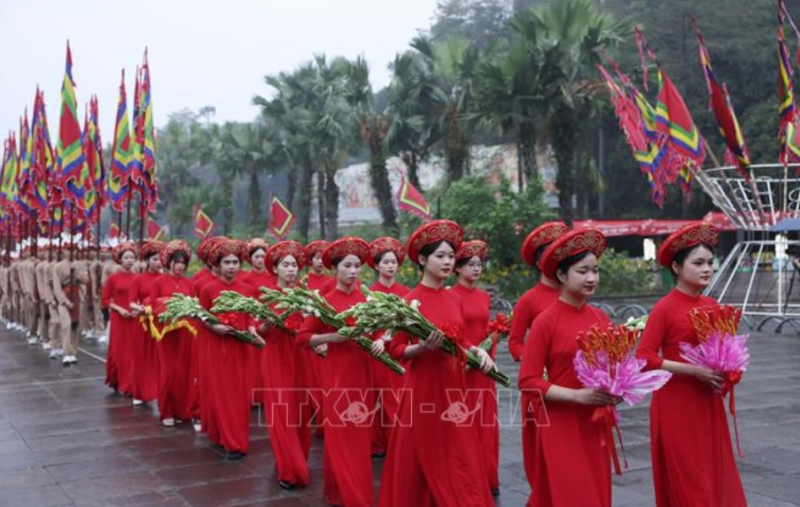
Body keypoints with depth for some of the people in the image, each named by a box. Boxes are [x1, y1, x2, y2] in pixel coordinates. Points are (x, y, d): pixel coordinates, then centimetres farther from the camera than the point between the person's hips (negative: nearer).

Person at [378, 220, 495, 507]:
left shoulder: (454, 299, 8)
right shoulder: (410, 300, -10)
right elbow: (396, 349, -8)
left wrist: (476, 350, -3)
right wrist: (422, 348, -26)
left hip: (453, 385, 6)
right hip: (423, 386, -5)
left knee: (459, 461, 7)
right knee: (424, 459, 5)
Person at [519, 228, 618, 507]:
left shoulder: (600, 318, 4)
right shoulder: (545, 322, -12)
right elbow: (528, 381, -13)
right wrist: (577, 395, -20)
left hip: (595, 425, 6)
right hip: (560, 427, -6)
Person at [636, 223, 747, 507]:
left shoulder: (712, 307, 6)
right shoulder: (665, 308, -13)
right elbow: (644, 358, -17)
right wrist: (693, 370, -21)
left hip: (708, 404, 6)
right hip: (676, 404, -6)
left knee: (714, 476, 11)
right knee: (685, 482, 1)